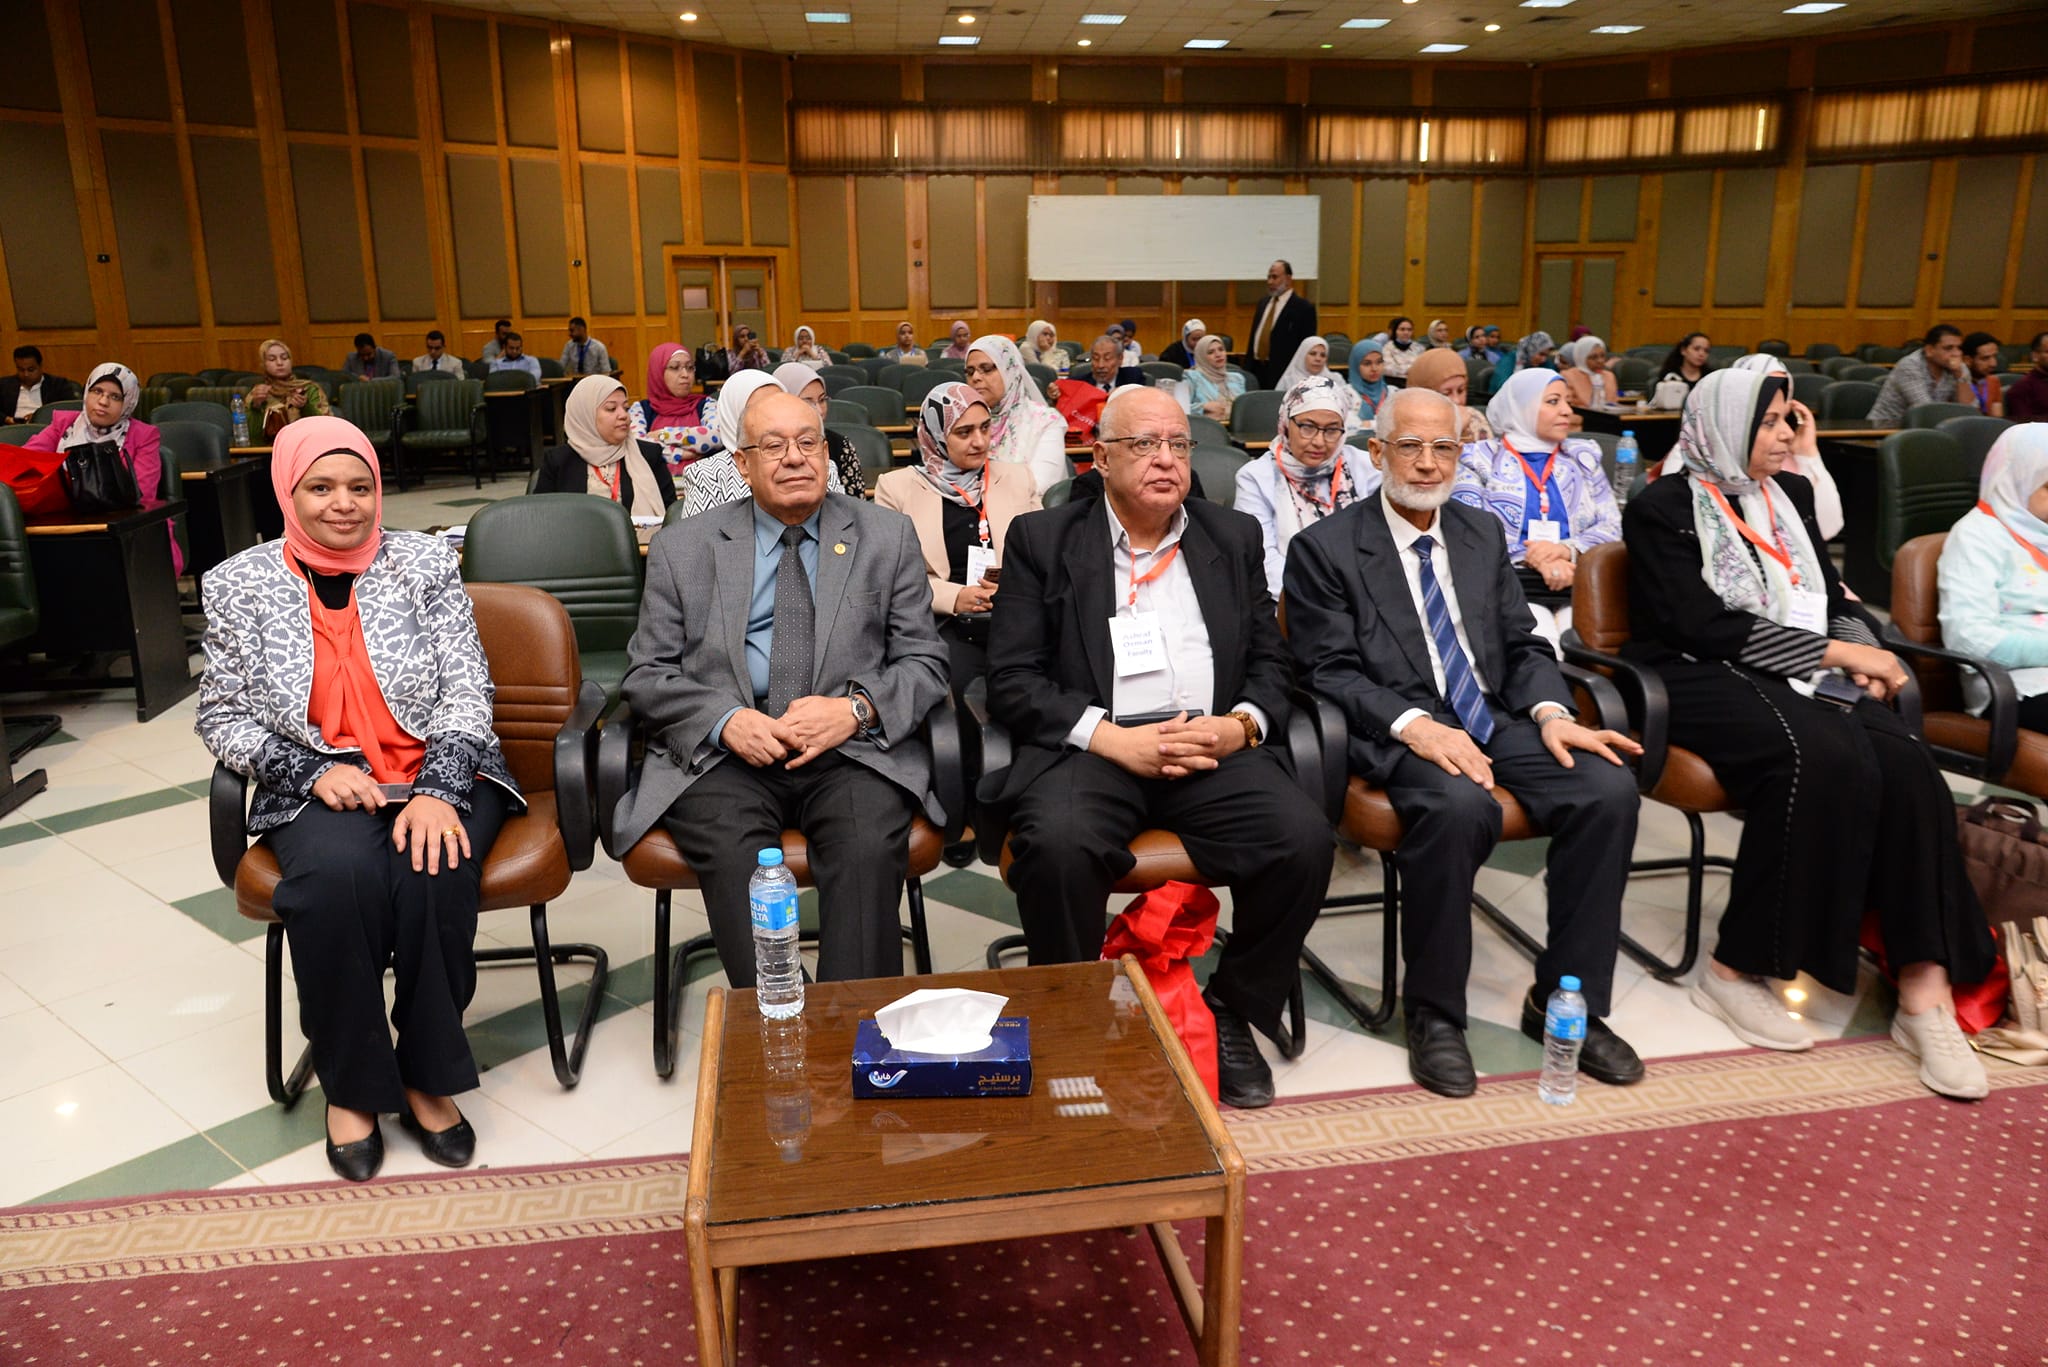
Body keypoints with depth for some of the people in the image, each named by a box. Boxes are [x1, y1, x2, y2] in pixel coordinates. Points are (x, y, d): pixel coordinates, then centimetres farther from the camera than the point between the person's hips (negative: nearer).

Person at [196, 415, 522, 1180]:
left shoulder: (425, 562, 2)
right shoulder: (238, 584, 5)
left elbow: (466, 692, -2)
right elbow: (222, 718, 7)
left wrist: (438, 790, -17)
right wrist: (313, 770, -11)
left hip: (437, 776, 0)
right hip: (320, 791, 0)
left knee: (432, 876, -32)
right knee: (338, 878, -33)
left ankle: (426, 1076, -9)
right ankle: (352, 1085, -10)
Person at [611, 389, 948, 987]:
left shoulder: (888, 536, 12)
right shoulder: (681, 549, 12)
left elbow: (923, 662, 9)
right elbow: (646, 674, 9)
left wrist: (855, 708, -12)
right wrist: (726, 720, -12)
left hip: (852, 750, 0)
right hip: (722, 754, 0)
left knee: (870, 847, -31)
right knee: (735, 853, -31)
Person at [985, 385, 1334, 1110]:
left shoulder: (1233, 536, 19)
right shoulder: (1042, 540, 8)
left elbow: (1272, 662, 17)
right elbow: (1012, 681, 0)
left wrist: (1239, 725, -5)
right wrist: (1112, 738, -13)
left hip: (1215, 747, 3)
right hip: (1091, 747, -2)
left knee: (1305, 840, -23)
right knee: (1056, 845, -33)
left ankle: (1232, 1014, 2)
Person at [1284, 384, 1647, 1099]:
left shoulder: (1484, 533, 18)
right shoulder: (1325, 547, 1)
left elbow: (1522, 645, 17)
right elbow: (1330, 670, -6)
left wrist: (1550, 712, -4)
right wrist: (1413, 725, -23)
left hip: (1498, 722, 6)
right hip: (1398, 735, -5)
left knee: (1610, 787, -21)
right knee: (1460, 806, -36)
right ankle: (1433, 1013, -15)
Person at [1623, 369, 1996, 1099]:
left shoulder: (1788, 494, 18)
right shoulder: (1663, 509, -2)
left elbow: (1831, 596, 19)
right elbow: (1704, 625, -13)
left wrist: (1864, 652, -3)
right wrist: (1835, 651, -14)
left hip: (1795, 675, 6)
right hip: (1702, 680, -6)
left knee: (1904, 761, -24)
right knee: (1823, 757, -33)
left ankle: (1924, 992, -23)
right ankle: (1736, 970, -21)